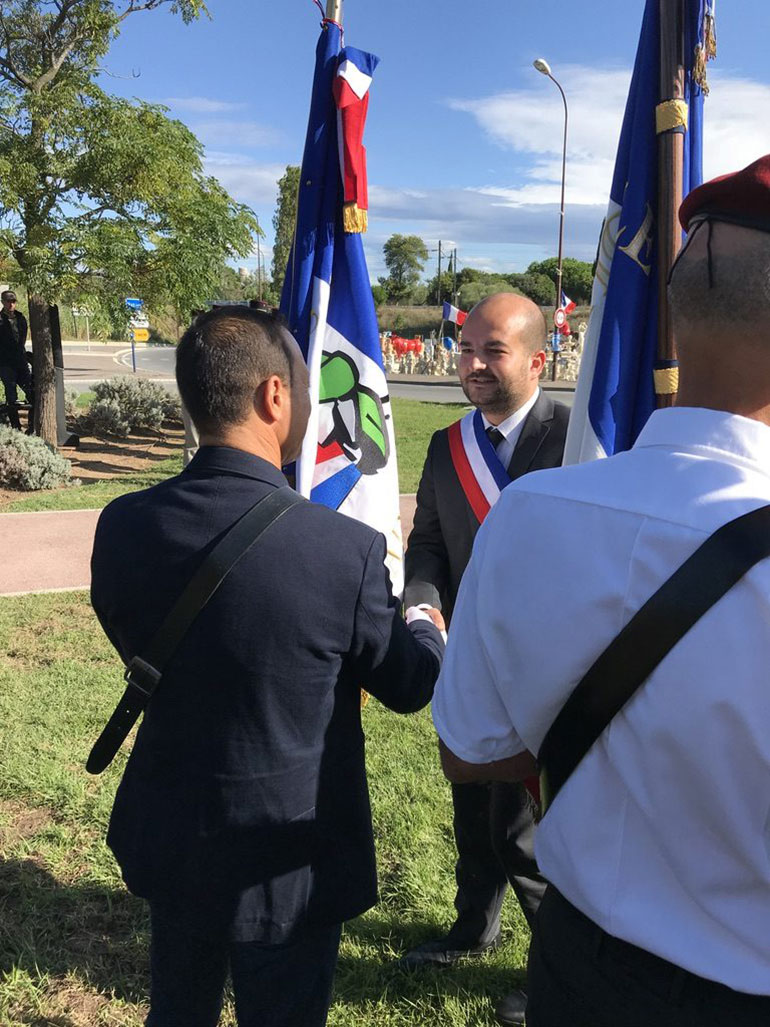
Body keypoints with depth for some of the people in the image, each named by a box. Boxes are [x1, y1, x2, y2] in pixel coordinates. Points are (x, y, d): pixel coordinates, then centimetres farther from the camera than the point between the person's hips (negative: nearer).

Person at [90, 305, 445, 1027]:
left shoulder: (122, 526, -14)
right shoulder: (347, 549, -26)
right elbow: (407, 687, -9)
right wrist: (427, 628, 14)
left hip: (167, 840, 4)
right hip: (288, 858, -4)